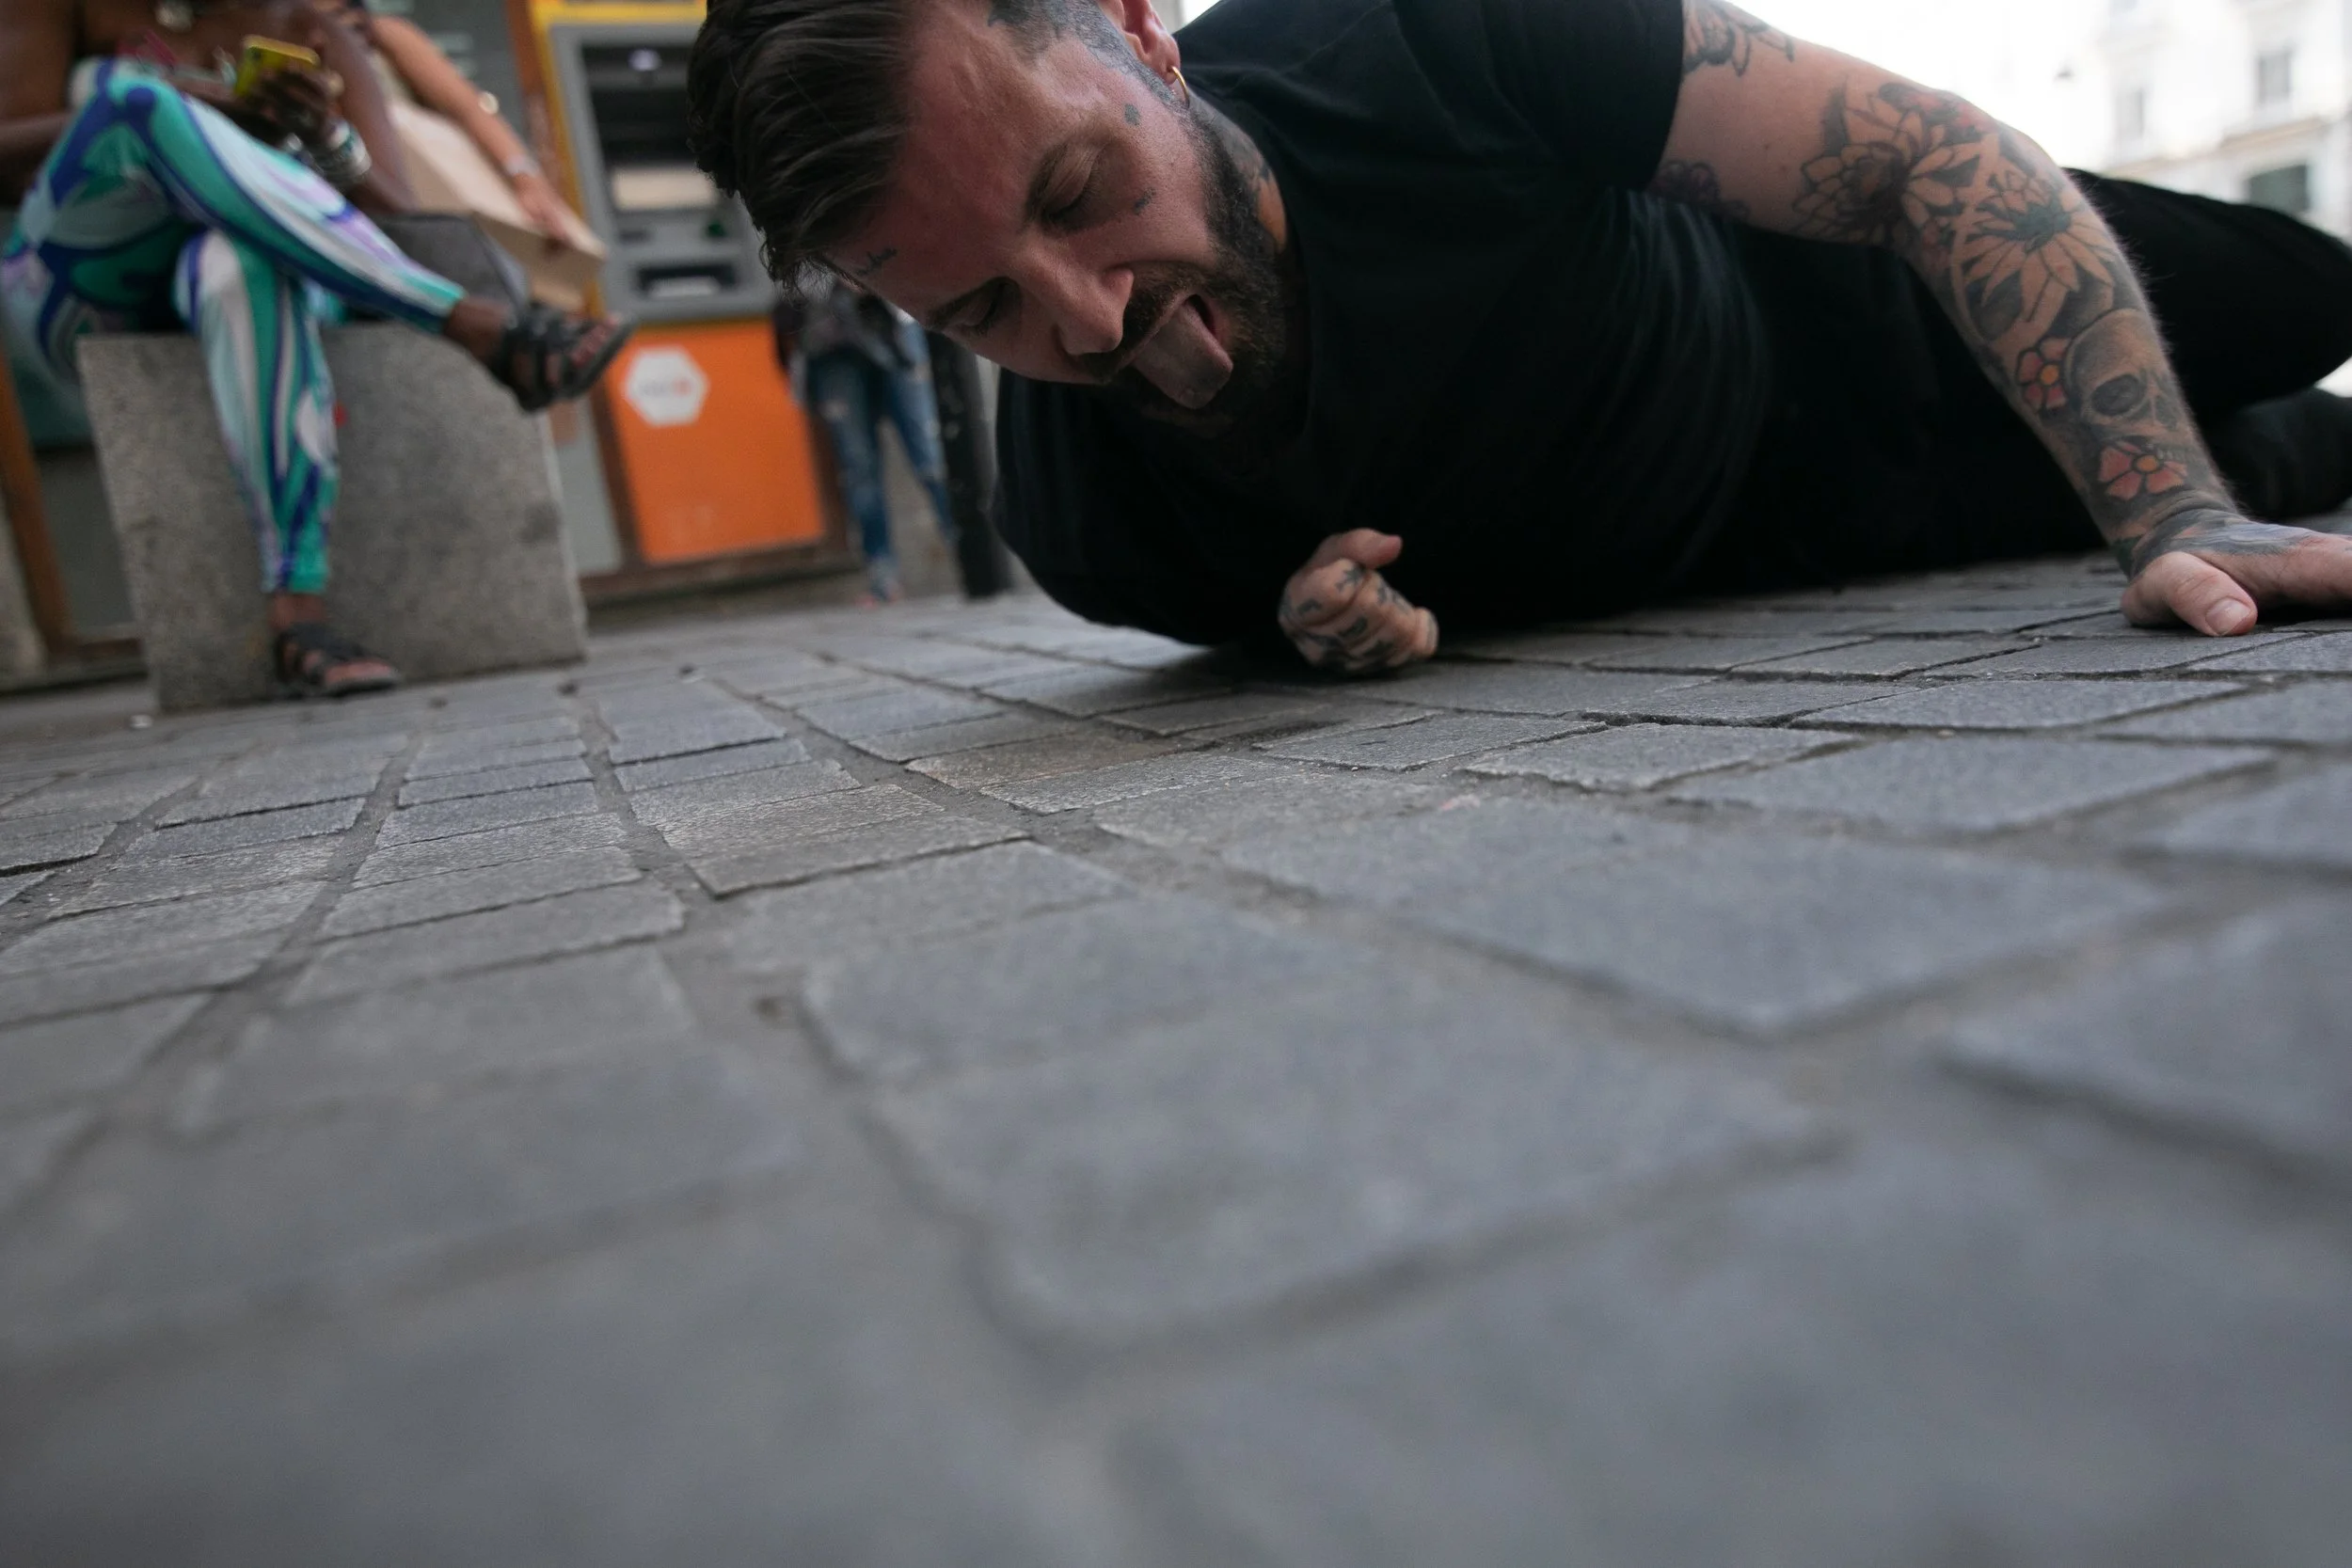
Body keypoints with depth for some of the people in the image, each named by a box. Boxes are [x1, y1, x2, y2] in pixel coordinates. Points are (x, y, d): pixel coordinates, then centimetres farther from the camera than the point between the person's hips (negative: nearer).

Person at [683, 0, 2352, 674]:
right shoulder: (1086, 532, -29)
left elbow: (1944, 157, -30)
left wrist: (2180, 516, -37)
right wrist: (1357, 620, -29)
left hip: (1851, 322, 0)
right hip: (1749, 565, 1)